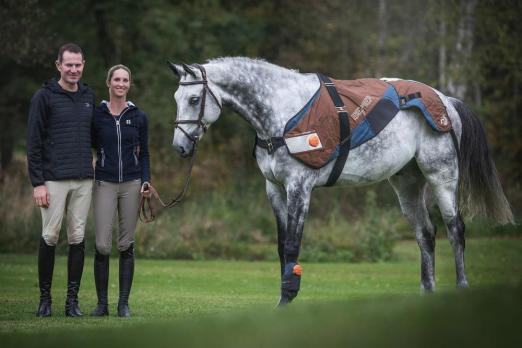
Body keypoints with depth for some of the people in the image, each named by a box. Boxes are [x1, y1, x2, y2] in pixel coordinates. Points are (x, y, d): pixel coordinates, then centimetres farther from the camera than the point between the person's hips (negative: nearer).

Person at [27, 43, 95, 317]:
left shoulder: (89, 97, 12)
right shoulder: (44, 97, -4)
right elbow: (34, 143, -6)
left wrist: (96, 173, 12)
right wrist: (37, 183, -12)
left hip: (84, 181, 4)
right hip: (54, 180, -4)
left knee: (77, 239, 4)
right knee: (50, 238, -1)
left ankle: (72, 299, 9)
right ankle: (45, 297, 9)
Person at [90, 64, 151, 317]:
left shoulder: (139, 117, 5)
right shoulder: (96, 115, 2)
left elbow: (144, 154, 8)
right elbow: (89, 149, 10)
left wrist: (145, 181, -5)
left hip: (131, 185, 1)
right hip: (104, 184, -1)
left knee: (126, 245, 2)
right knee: (102, 246, -7)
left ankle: (124, 303, 8)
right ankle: (102, 303, 3)